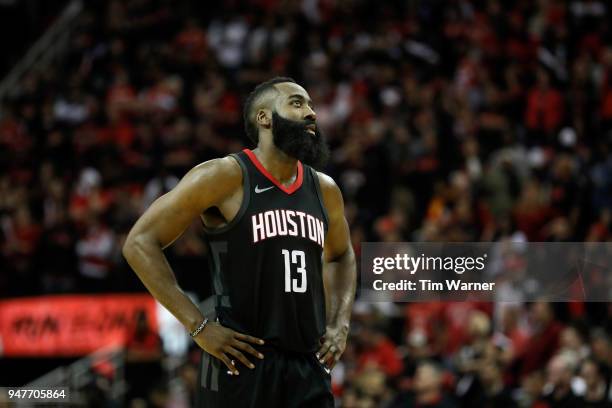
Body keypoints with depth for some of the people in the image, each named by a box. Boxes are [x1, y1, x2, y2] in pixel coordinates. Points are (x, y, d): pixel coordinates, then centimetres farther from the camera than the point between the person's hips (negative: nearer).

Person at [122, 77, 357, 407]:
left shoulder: (324, 190, 12)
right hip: (242, 366, -6)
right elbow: (140, 243, -9)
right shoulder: (225, 177, -7)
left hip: (310, 368, 6)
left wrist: (339, 324, 15)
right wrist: (199, 327, -13)